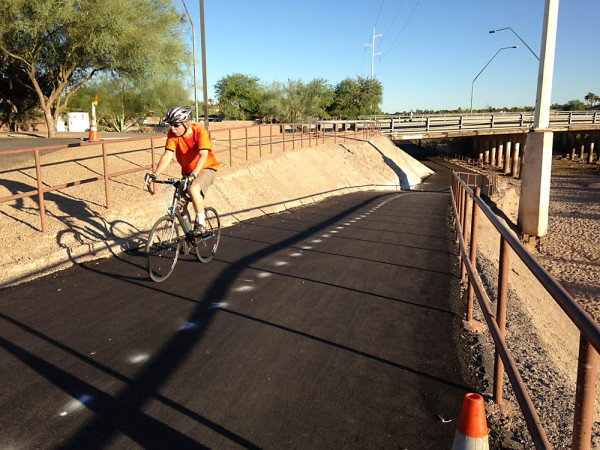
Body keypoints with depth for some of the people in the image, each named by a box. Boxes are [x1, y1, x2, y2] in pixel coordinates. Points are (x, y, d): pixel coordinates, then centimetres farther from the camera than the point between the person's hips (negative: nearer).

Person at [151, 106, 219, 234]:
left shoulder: (200, 131, -25)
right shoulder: (172, 134, -13)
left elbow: (203, 156, -36)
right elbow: (167, 156, -18)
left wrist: (193, 175, -50)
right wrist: (155, 175, -31)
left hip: (207, 168, -5)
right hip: (187, 171, 5)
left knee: (194, 188, -35)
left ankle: (200, 222, -15)